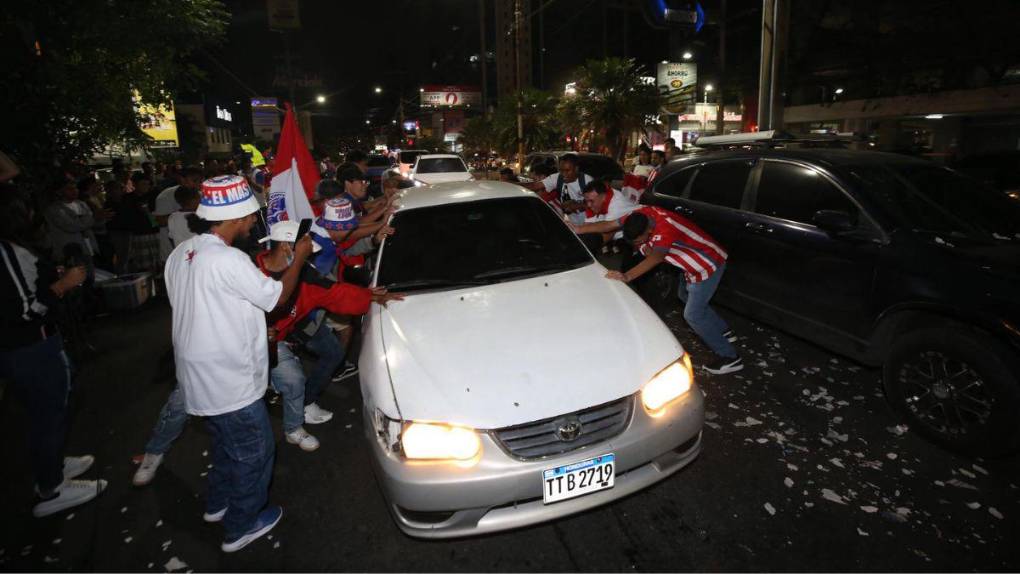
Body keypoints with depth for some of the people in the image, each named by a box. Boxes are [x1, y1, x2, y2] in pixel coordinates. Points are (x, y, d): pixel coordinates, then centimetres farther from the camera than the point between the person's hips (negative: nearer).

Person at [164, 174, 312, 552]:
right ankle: (241, 527, 28)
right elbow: (277, 297, -17)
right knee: (253, 453, 12)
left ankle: (219, 503, 48)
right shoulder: (228, 260, -27)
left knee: (227, 442, 30)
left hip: (199, 376, 9)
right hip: (231, 384, -9)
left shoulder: (180, 255, 2)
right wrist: (299, 258, -4)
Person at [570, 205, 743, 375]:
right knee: (684, 295, 27)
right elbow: (609, 225, -6)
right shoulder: (641, 215, -12)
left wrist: (627, 276, -60)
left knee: (693, 315, -5)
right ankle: (723, 332, 41)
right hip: (694, 263, 9)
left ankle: (729, 357, 6)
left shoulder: (665, 229, -36)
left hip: (709, 265, -9)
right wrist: (578, 229, -7)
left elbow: (654, 258, -49)